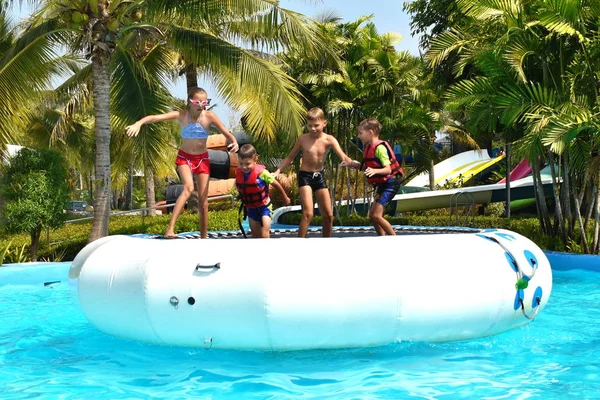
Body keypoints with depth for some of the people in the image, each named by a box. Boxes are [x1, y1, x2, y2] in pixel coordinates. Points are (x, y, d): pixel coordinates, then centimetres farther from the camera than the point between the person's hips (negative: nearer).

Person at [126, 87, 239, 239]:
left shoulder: (210, 116, -14)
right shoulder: (182, 115, -17)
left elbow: (227, 133, -13)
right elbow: (156, 117, -27)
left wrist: (234, 142, -35)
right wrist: (139, 123, -44)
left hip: (202, 158, 2)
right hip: (184, 157, -2)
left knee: (203, 202, 3)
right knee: (188, 188, -30)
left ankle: (203, 238, 14)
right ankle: (170, 228, -35)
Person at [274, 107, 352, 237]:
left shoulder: (329, 140, -8)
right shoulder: (303, 139, -8)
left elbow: (343, 156, -20)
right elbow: (290, 157, 4)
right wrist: (278, 171, -5)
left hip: (320, 176, 3)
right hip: (305, 176, -3)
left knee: (328, 215, 6)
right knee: (308, 213, -17)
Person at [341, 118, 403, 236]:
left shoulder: (380, 147, -19)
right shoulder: (369, 147, 10)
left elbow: (388, 169, -24)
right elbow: (368, 166, 18)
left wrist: (375, 171, -41)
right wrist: (353, 164, 9)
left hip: (390, 183, -10)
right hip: (381, 185, 10)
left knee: (376, 215, -17)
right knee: (372, 215, 10)